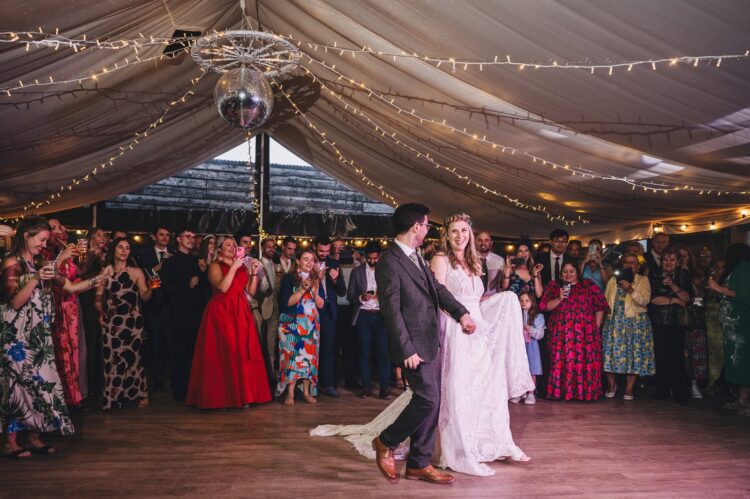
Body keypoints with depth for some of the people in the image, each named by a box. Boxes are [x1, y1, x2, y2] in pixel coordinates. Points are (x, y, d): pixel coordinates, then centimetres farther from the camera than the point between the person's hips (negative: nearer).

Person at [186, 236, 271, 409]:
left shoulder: (242, 266, 16)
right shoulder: (215, 266, 1)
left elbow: (251, 291, 9)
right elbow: (223, 287, -16)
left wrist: (254, 272, -1)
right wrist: (233, 267, -16)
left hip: (240, 313, 5)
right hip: (221, 312, -5)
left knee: (242, 352, 1)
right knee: (222, 353, -6)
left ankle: (242, 394, 7)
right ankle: (221, 397, 1)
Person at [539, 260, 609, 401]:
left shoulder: (589, 286, 11)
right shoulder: (554, 286, 14)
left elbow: (600, 307, 7)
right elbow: (544, 306, 4)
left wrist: (596, 326, -1)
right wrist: (559, 299, -11)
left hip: (585, 333, 0)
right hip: (561, 333, 0)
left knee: (586, 361, -6)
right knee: (561, 361, -6)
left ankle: (585, 392, 2)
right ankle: (561, 392, -1)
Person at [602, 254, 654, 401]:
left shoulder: (643, 280, 6)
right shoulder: (613, 280, 15)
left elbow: (645, 300, -8)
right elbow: (605, 301, 16)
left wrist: (630, 289, -19)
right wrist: (606, 314, 7)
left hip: (635, 323, -2)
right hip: (614, 322, 2)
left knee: (633, 354, -4)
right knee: (611, 351, -3)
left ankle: (629, 389, 6)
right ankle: (611, 385, 14)